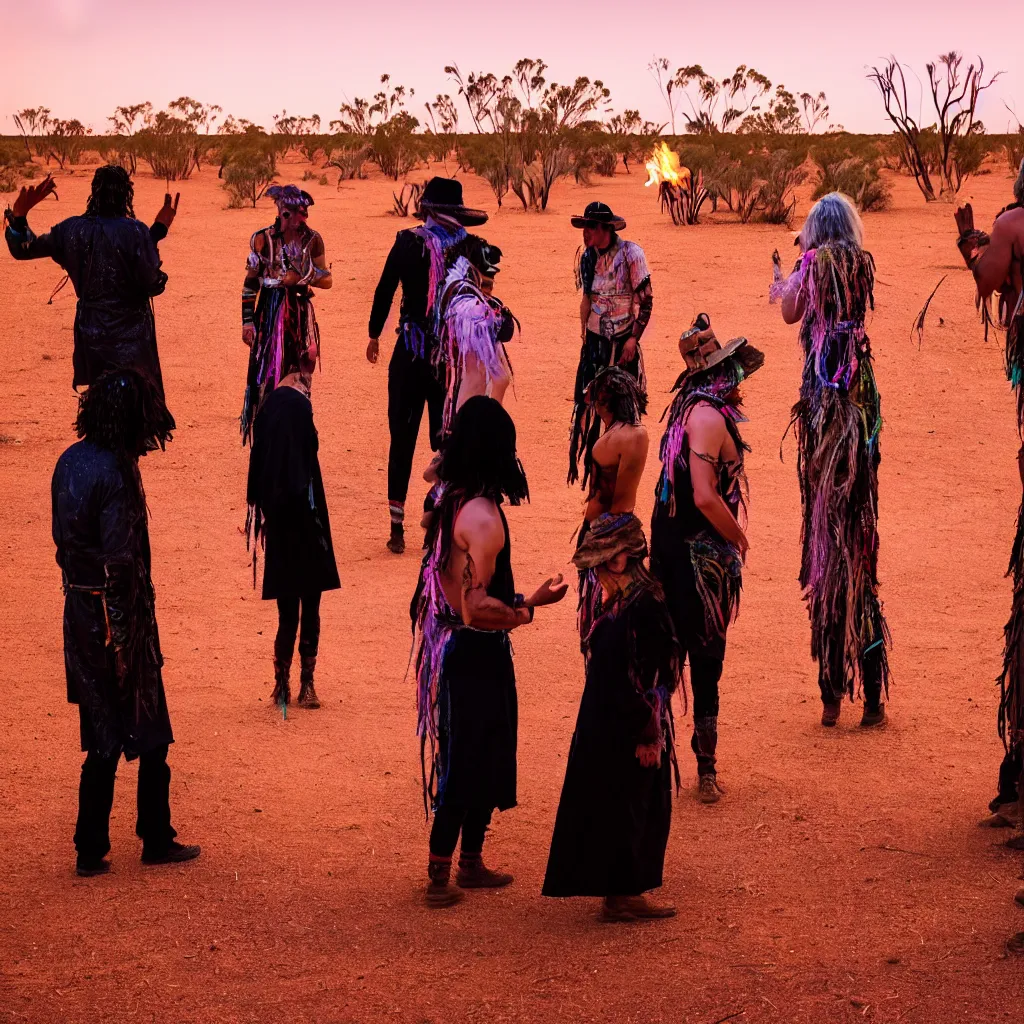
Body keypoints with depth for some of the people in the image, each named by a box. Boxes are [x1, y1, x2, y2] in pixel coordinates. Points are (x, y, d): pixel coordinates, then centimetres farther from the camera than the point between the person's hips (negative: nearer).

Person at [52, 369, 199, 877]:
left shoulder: (71, 461, 4)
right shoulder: (116, 474, -21)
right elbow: (119, 563, -22)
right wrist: (124, 638, -19)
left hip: (79, 605, 8)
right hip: (114, 610, -8)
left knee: (102, 737, 14)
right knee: (149, 735, 8)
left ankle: (91, 850, 15)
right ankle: (156, 840, 19)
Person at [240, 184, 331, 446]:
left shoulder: (312, 240, 2)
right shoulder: (263, 239, -3)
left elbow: (327, 279, 5)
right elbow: (250, 283, 1)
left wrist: (301, 277, -13)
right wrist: (247, 321, -4)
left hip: (301, 314, 2)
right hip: (270, 313, -2)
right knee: (267, 373, -4)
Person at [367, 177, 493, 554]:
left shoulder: (409, 243, -8)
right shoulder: (472, 247, -2)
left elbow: (385, 290, -4)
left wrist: (375, 335, 8)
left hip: (412, 353, -2)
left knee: (402, 439, 5)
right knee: (447, 440, 10)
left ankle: (397, 529, 6)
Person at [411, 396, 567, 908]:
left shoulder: (451, 503, 5)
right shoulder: (483, 516, -22)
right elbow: (478, 606, -26)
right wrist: (530, 606, -16)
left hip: (453, 646, 9)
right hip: (477, 653, -9)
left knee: (485, 756, 19)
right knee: (468, 762, 1)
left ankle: (470, 863, 29)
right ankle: (439, 875, 8)